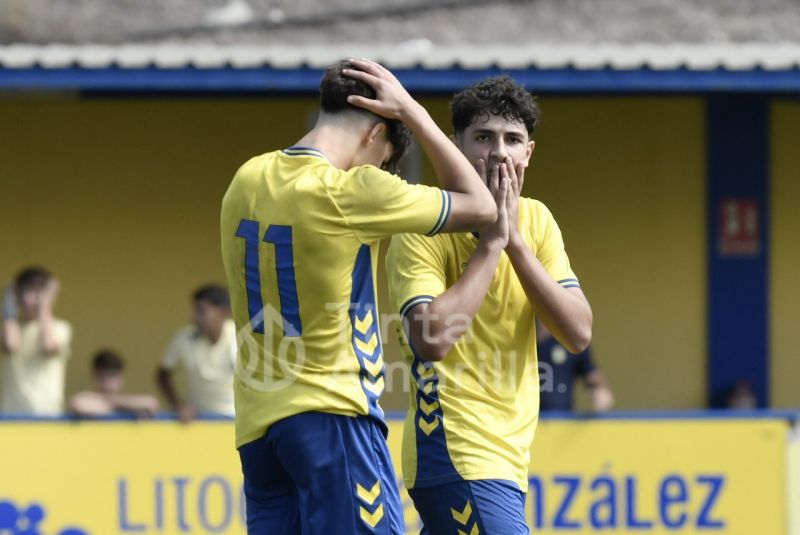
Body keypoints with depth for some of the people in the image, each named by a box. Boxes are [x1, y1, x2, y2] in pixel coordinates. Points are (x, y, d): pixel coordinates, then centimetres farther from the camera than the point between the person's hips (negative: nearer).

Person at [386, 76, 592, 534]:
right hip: (459, 458, -7)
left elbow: (579, 333, -1)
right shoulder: (423, 231, -9)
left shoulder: (536, 220, 9)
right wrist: (490, 242, -18)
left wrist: (515, 241, -10)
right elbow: (432, 339, -25)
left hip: (507, 457, 7)